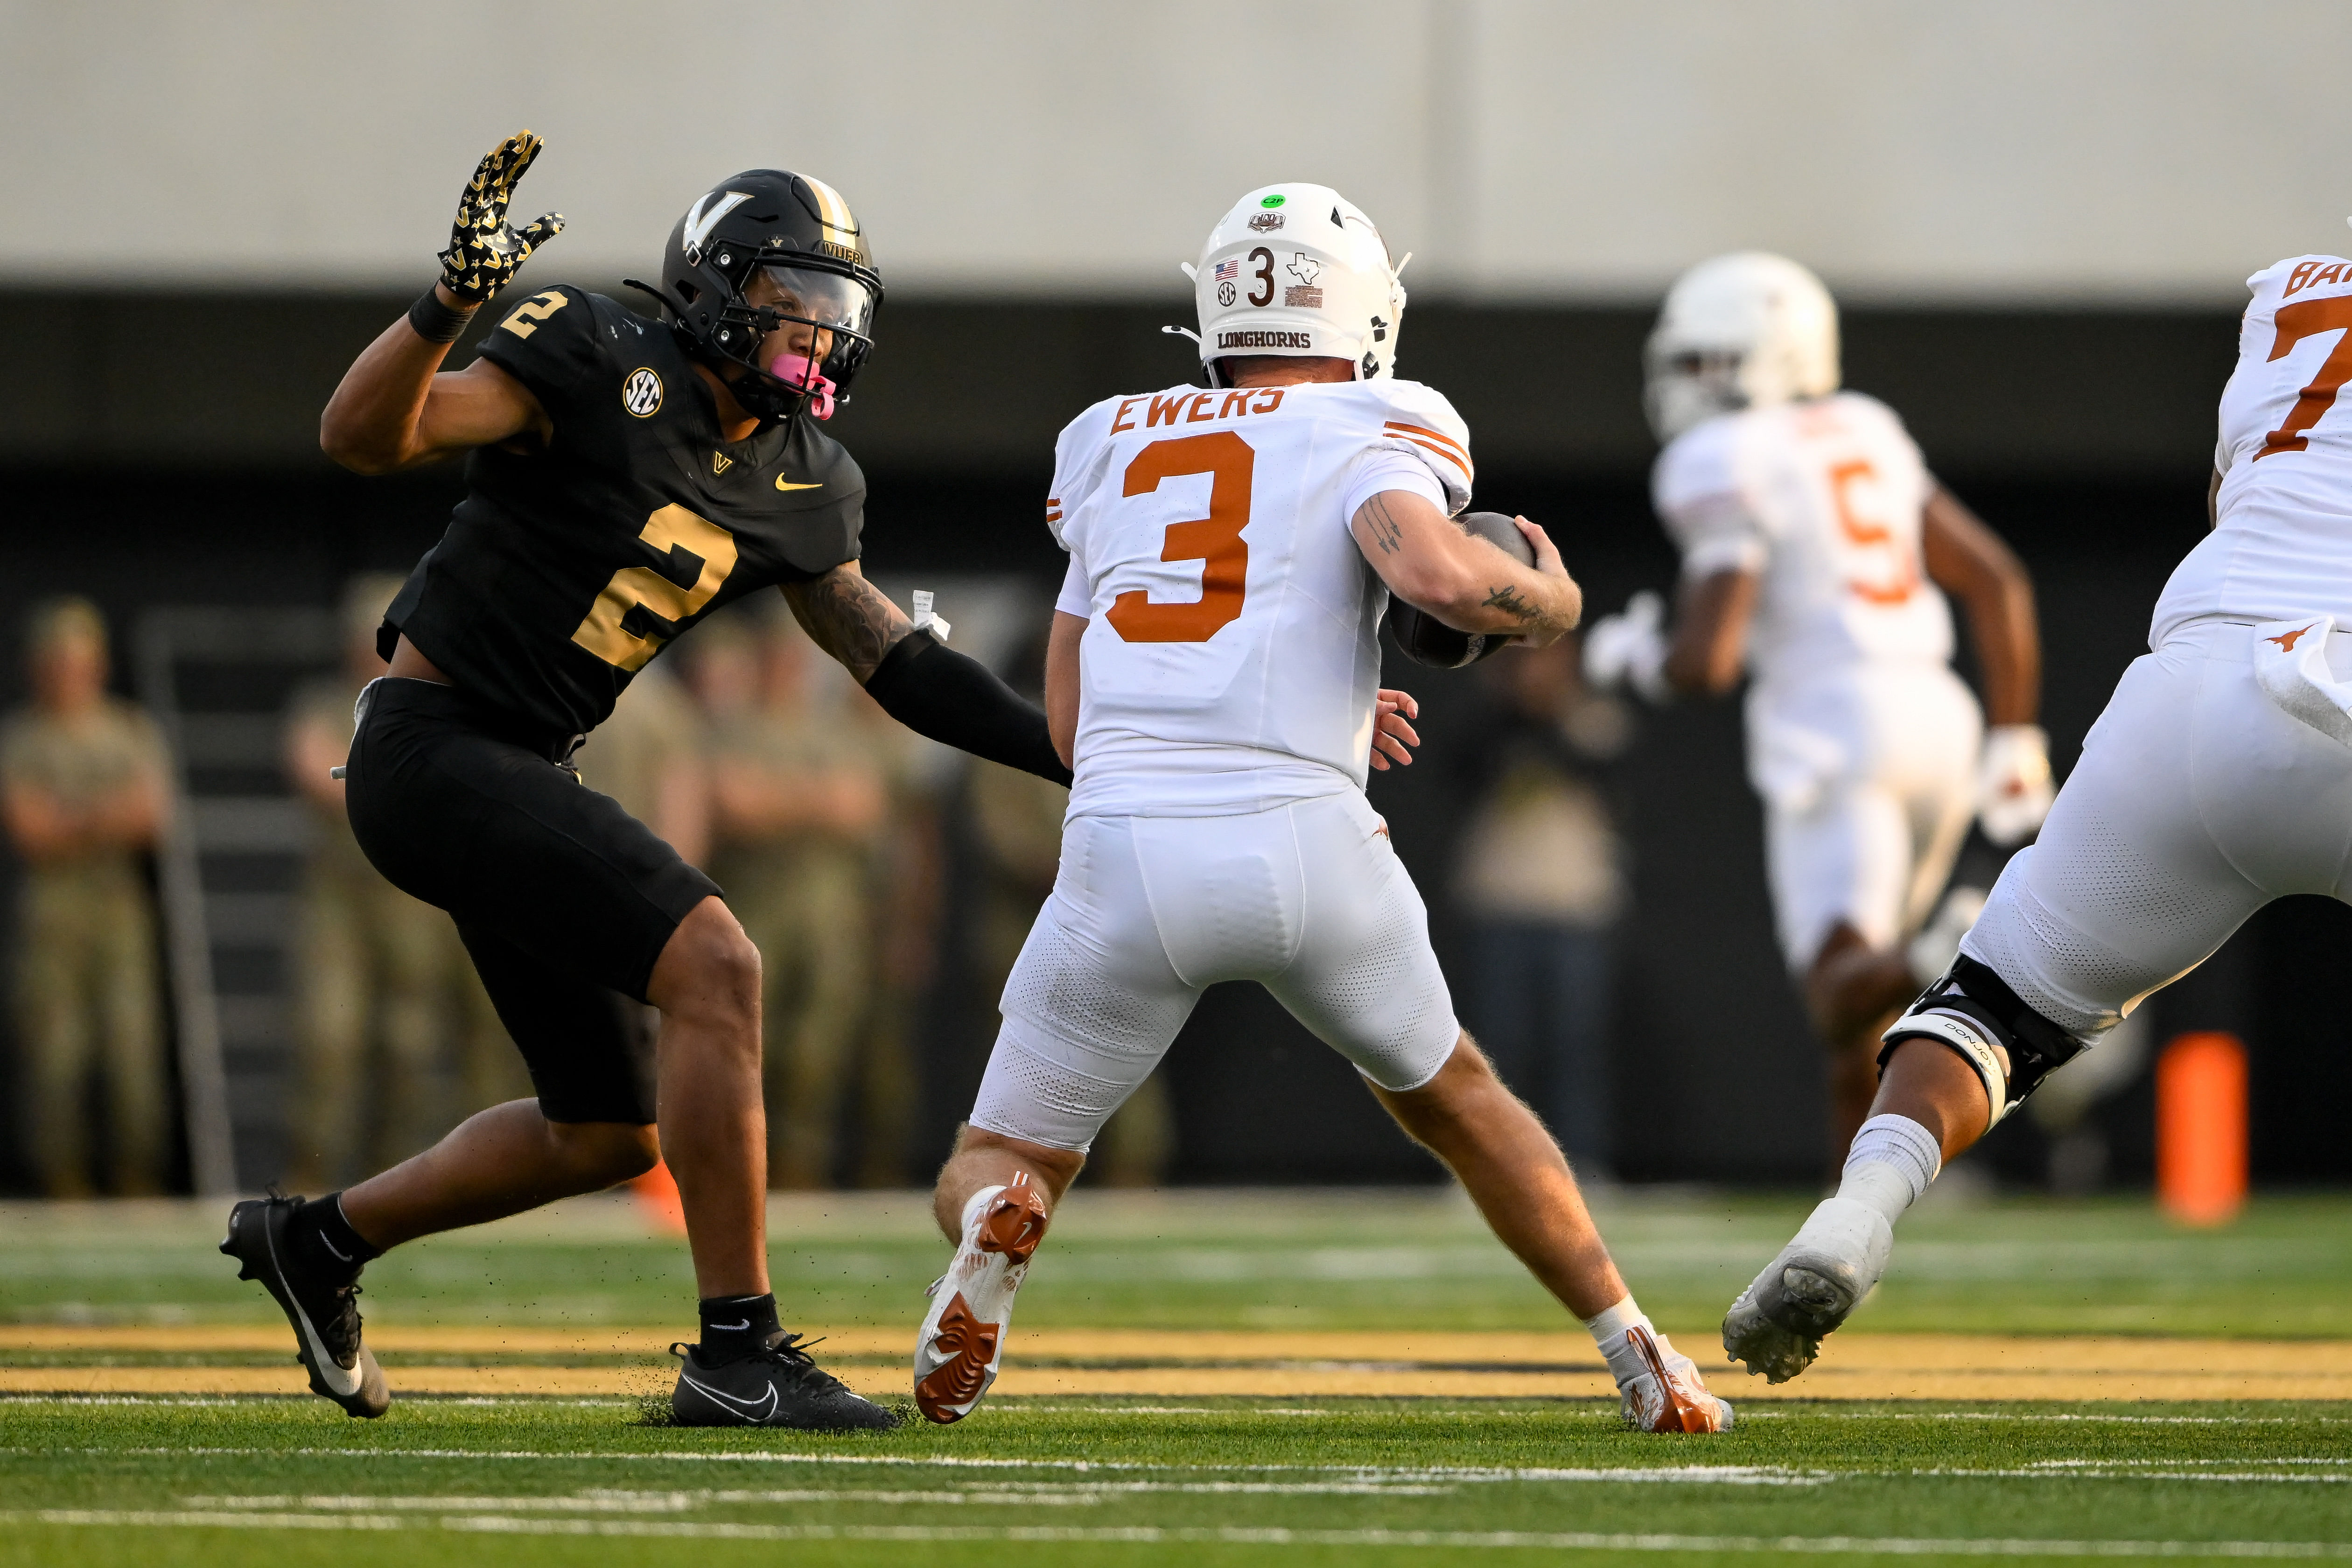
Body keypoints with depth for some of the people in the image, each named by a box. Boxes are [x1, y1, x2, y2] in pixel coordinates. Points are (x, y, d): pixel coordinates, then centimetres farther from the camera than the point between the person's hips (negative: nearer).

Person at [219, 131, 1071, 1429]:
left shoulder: (796, 489, 9)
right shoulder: (600, 370, -14)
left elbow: (893, 660, 15)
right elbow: (363, 436, -22)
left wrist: (1078, 752, 10)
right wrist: (452, 302, -39)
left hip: (520, 779, 9)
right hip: (432, 747, -9)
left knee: (607, 1135, 15)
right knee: (713, 967, -22)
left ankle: (319, 1239, 34)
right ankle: (735, 1355, -17)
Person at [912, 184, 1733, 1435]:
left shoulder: (1110, 445, 22)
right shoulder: (1367, 433, 8)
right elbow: (1439, 577, -15)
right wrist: (1551, 601, 8)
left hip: (1127, 856, 1)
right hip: (1305, 849, -1)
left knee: (997, 1168, 14)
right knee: (1453, 1098, 27)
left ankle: (993, 1230, -22)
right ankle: (1643, 1360, 24)